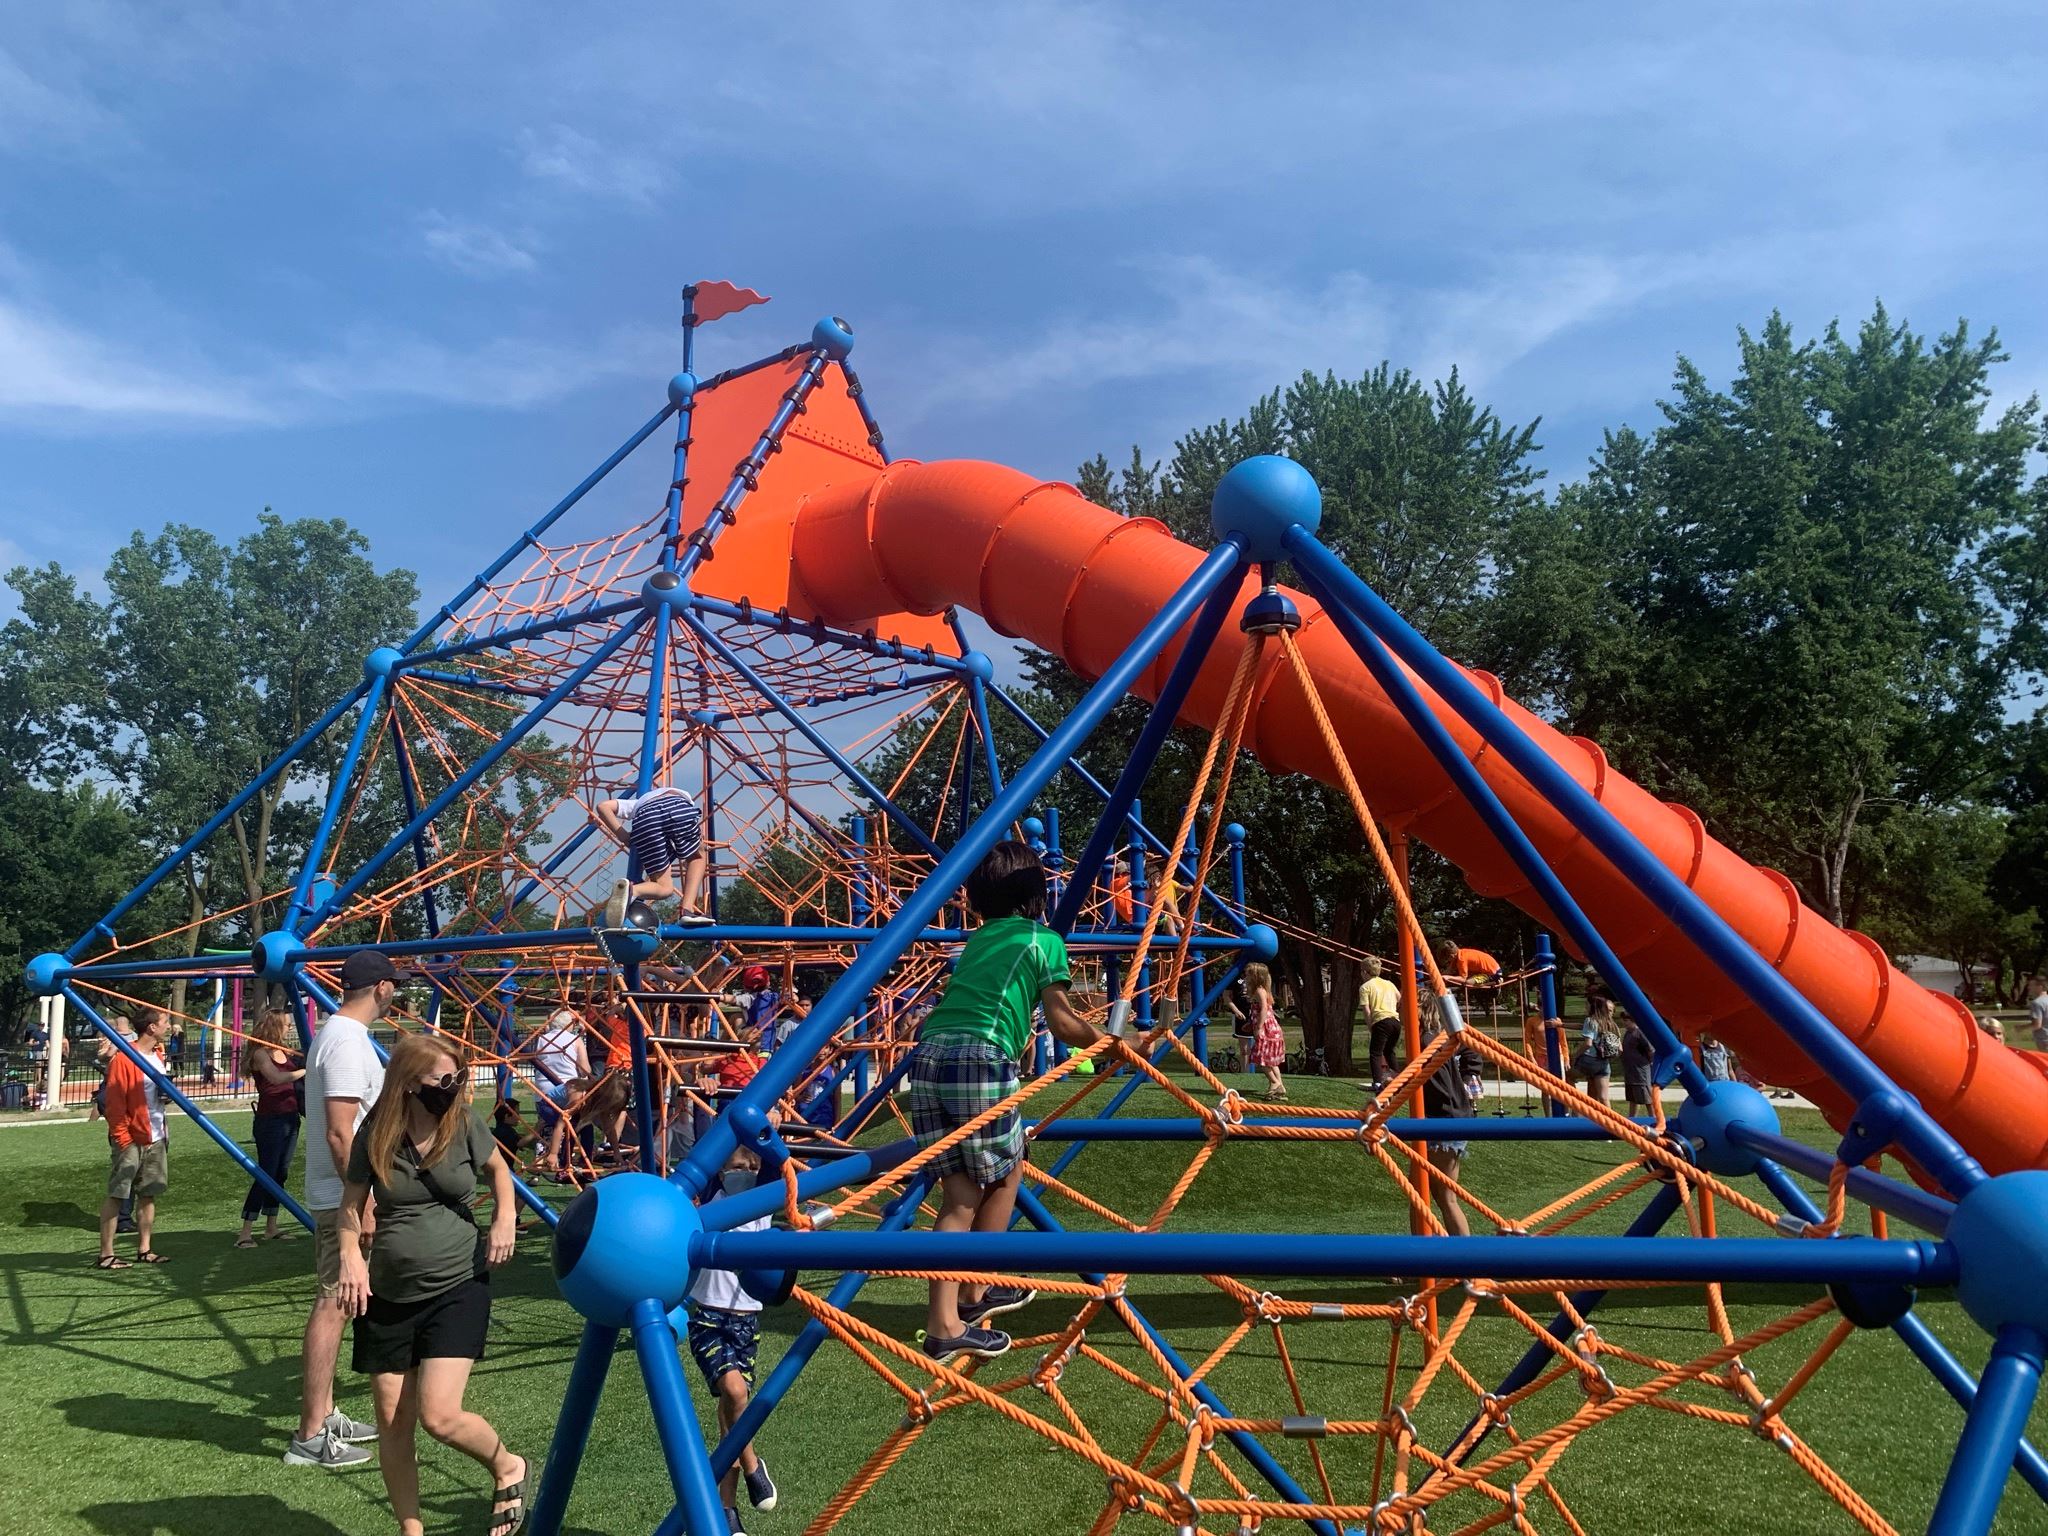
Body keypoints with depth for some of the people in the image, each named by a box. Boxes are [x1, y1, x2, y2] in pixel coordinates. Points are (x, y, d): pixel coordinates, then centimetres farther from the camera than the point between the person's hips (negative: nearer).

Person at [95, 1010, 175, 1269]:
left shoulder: (159, 1055, 13)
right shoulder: (124, 1059, -13)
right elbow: (115, 1102, -15)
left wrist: (167, 1089, 4)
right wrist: (122, 1137, -17)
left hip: (156, 1139, 8)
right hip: (131, 1140, -8)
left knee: (148, 1194, 11)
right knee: (116, 1195, -4)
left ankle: (144, 1250, 17)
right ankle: (105, 1255, -1)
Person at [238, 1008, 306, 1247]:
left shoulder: (284, 1052, 12)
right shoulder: (260, 1053, -10)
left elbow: (299, 1083, 11)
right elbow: (277, 1078, -26)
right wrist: (305, 1070, -19)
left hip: (290, 1119, 8)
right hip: (270, 1121, -8)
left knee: (280, 1173, 11)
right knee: (265, 1173, -9)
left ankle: (271, 1228, 19)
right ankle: (246, 1233, -6)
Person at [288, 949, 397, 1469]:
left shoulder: (334, 1033, 12)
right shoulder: (349, 1042, -19)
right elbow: (339, 1134, -24)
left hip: (335, 1195, 10)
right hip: (343, 1196, -10)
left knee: (333, 1303, 16)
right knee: (332, 1306, -5)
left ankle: (324, 1416, 25)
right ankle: (311, 1438, 0)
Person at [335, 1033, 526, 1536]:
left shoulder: (463, 1125, -7)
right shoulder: (376, 1136, -7)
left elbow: (498, 1170, 12)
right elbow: (351, 1204, 3)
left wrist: (505, 1217, -5)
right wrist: (351, 1253, -15)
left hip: (458, 1288, -2)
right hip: (387, 1295, 2)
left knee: (438, 1416, -14)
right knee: (392, 1424, 7)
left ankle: (506, 1466, 16)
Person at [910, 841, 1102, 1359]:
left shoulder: (976, 940, 27)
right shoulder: (1045, 940, 10)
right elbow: (1062, 1023, 8)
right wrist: (1110, 1044, 25)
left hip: (927, 1055, 6)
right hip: (980, 1061, -6)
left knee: (960, 1193, 10)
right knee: (1005, 1174, 17)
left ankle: (944, 1323, 7)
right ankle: (973, 1294, 23)